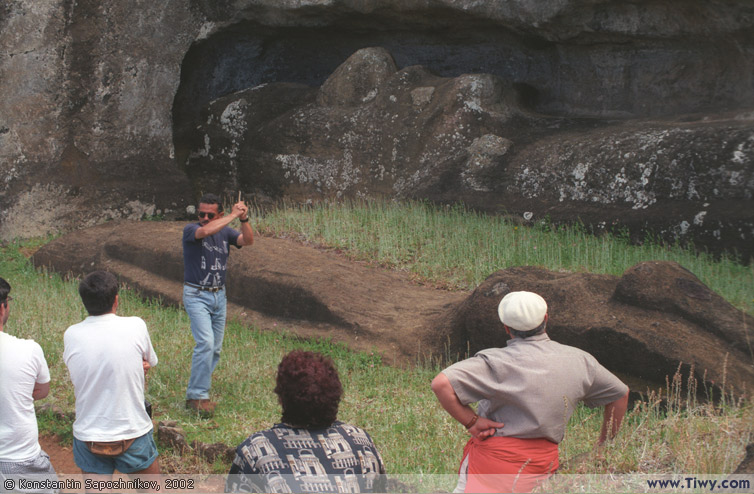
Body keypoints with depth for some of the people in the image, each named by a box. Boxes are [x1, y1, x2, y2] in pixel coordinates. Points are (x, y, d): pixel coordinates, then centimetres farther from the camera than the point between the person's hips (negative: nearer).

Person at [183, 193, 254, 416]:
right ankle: (196, 396, -16)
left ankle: (198, 392, 18)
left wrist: (244, 219, -27)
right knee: (205, 343, -19)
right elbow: (205, 231, -32)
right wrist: (233, 215, -28)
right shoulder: (190, 230, -10)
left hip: (219, 295, 6)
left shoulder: (225, 232, 5)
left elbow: (247, 240, -10)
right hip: (196, 295, -6)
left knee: (215, 348, 7)